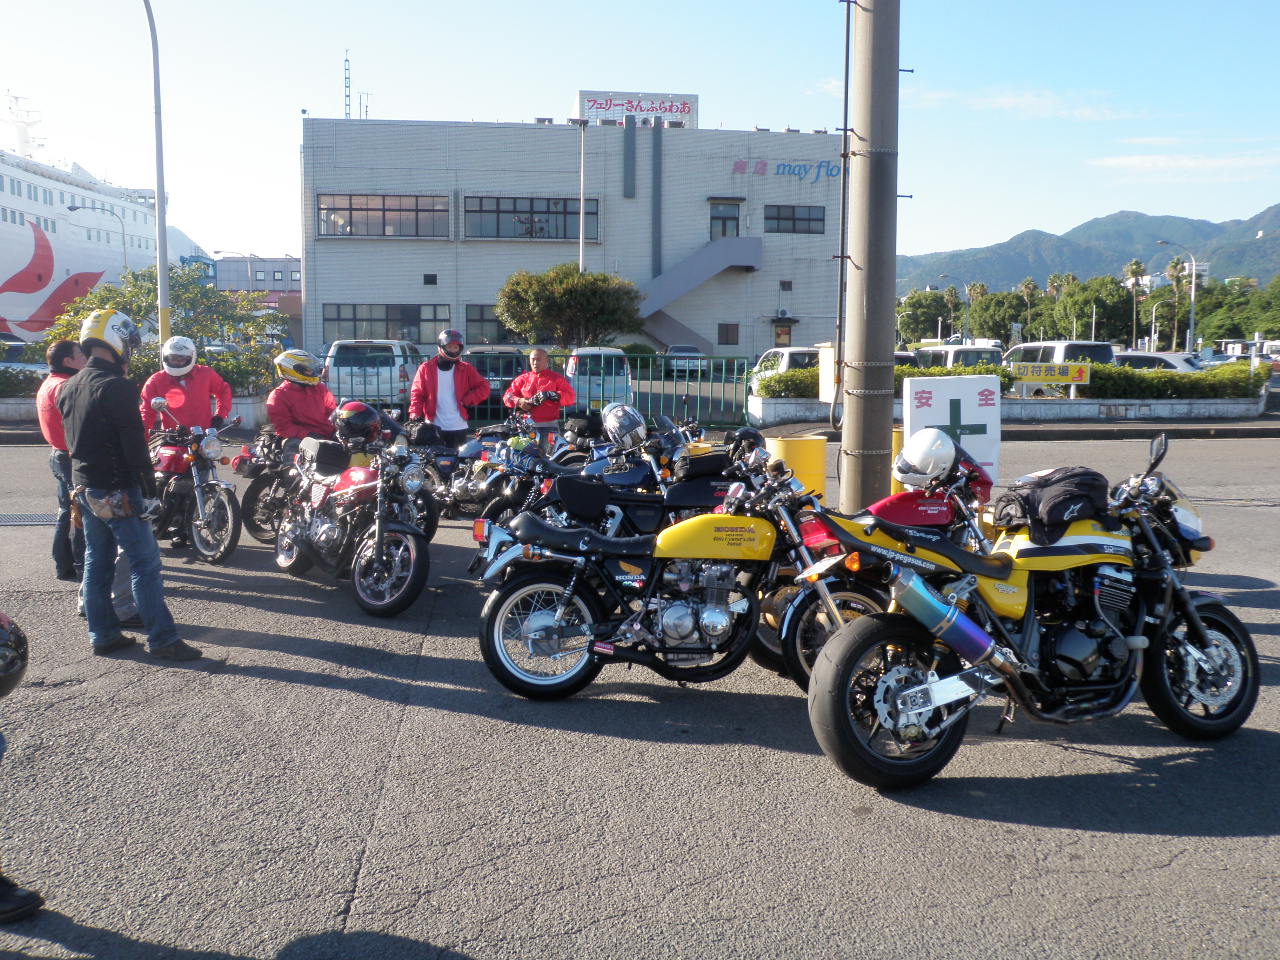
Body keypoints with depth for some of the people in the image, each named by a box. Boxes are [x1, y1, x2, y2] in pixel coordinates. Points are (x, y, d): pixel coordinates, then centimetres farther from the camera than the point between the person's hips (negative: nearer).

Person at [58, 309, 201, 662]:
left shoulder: (69, 388, 12)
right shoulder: (116, 386, -16)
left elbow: (71, 438, 19)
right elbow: (134, 443, -19)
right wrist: (150, 489, -16)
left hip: (85, 488, 9)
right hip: (118, 492, -9)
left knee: (97, 563, 14)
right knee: (145, 563, -6)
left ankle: (102, 634, 21)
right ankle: (162, 639, -4)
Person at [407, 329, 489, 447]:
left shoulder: (466, 369, 7)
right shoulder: (426, 369, 5)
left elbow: (483, 387, 5)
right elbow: (417, 393, 1)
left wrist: (467, 400, -7)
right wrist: (415, 415, -13)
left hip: (458, 428, 1)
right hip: (434, 427, -1)